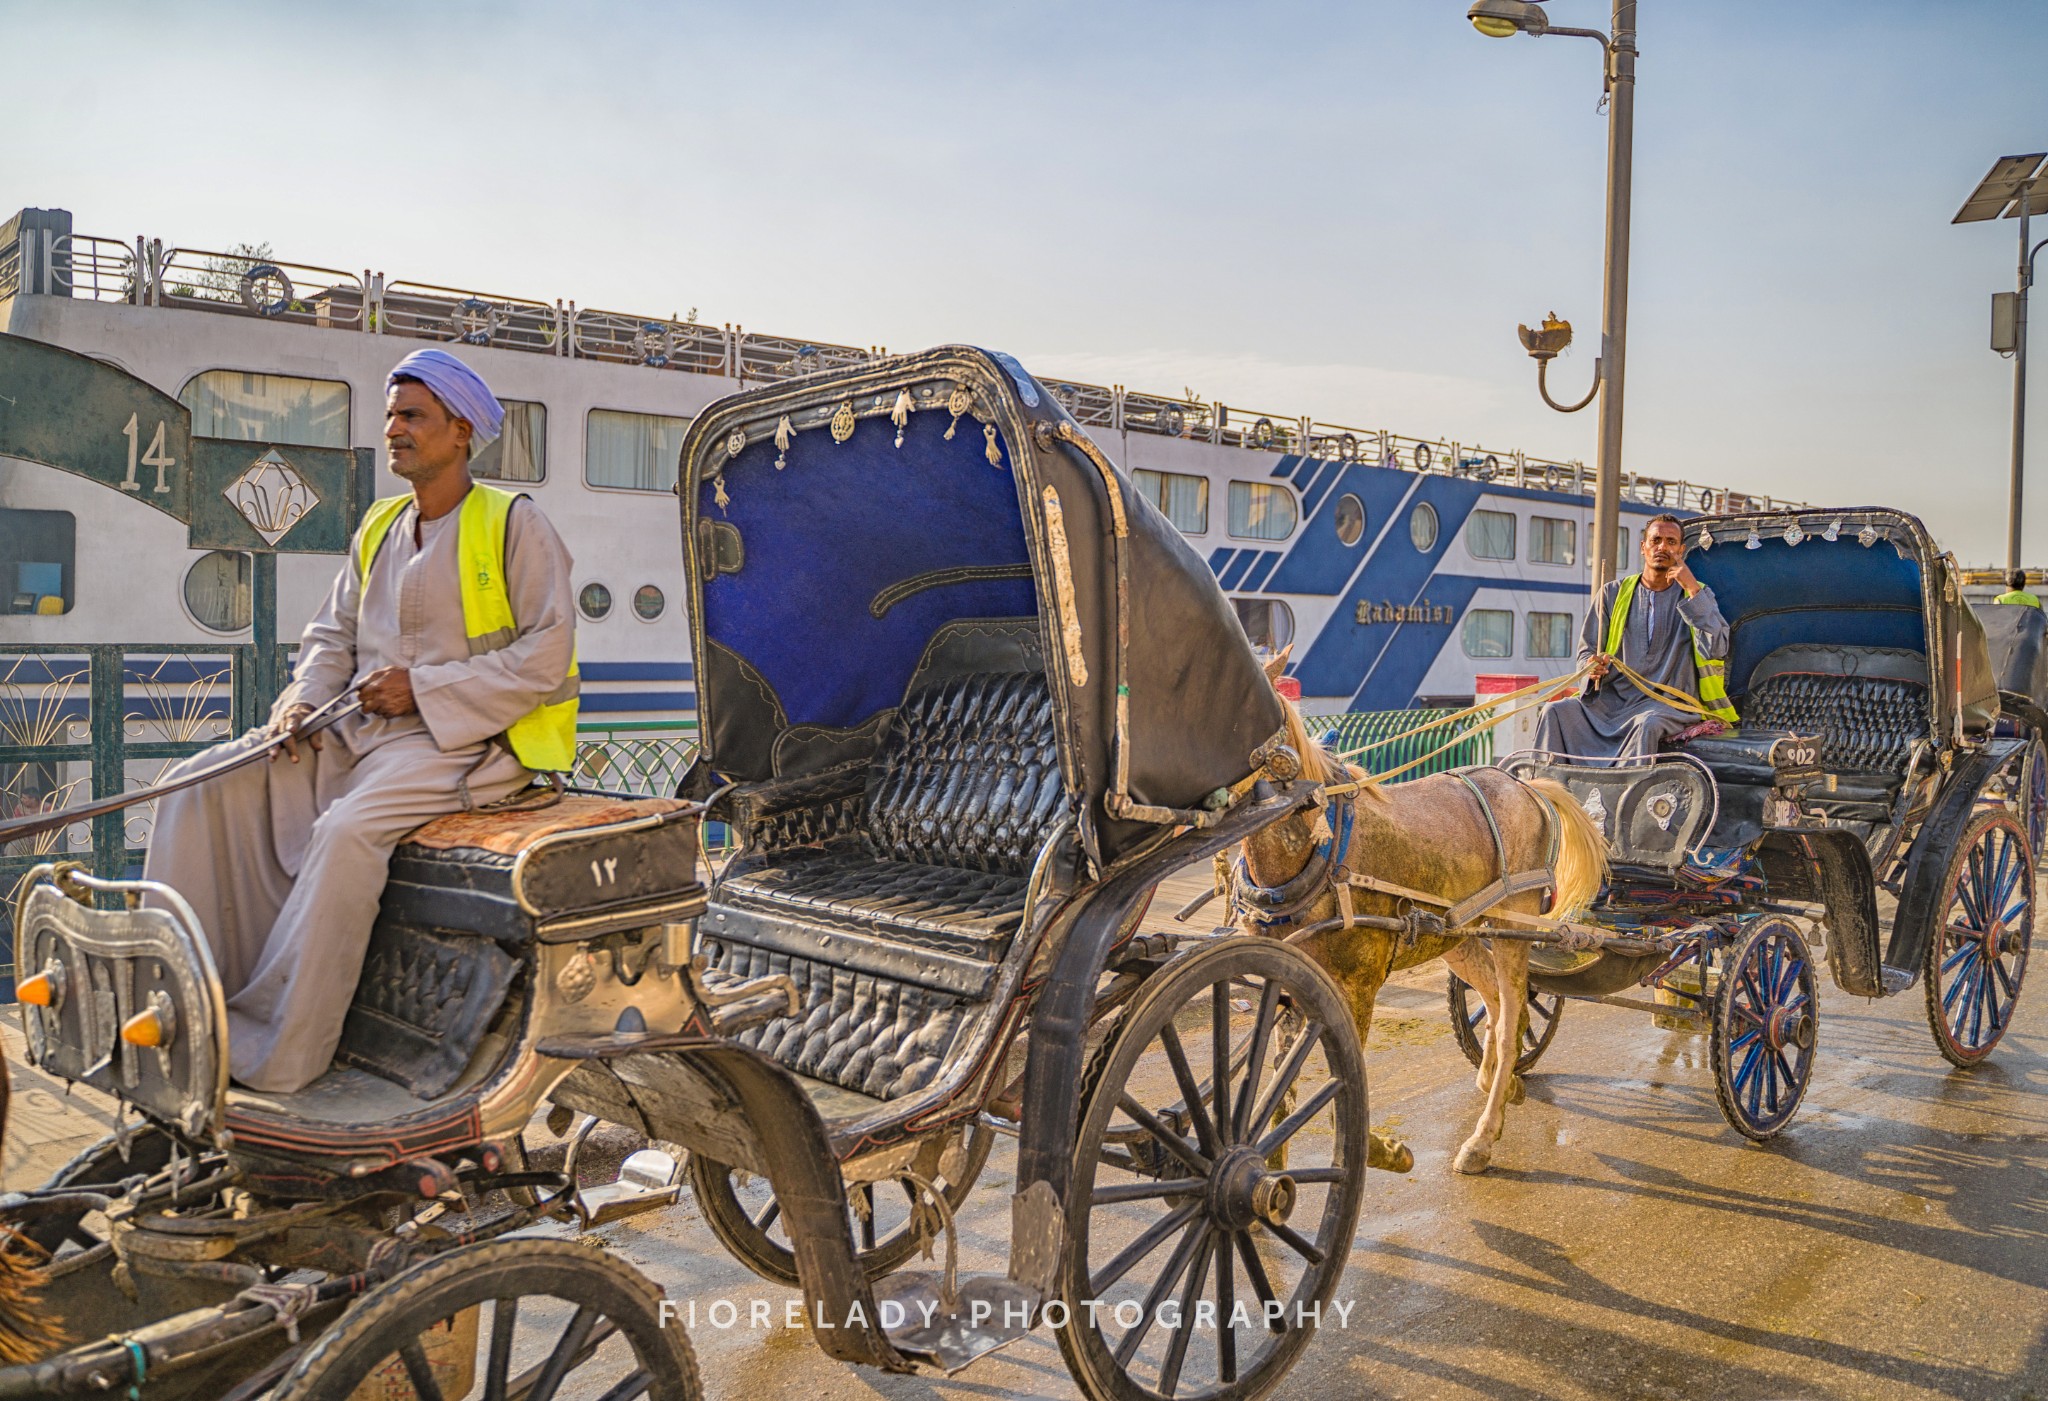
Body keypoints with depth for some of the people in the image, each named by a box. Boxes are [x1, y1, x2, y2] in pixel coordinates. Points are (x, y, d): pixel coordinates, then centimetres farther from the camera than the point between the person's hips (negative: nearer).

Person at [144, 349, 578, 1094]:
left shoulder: (514, 523, -4)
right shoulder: (379, 527, 18)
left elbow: (545, 656, -12)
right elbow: (332, 633, 20)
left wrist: (424, 689, -16)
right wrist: (305, 698, -2)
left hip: (464, 740, -8)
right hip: (355, 730, 8)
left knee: (346, 830, -33)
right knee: (202, 784, -8)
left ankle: (272, 1050, -23)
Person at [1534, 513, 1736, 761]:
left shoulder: (1698, 596, 8)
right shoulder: (1615, 593, 14)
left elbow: (1716, 650, -9)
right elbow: (1586, 649, 15)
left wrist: (1692, 589, -11)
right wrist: (1592, 667, -11)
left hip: (1667, 702, -3)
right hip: (1611, 696, 3)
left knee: (1648, 724, -38)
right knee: (1556, 711, -23)